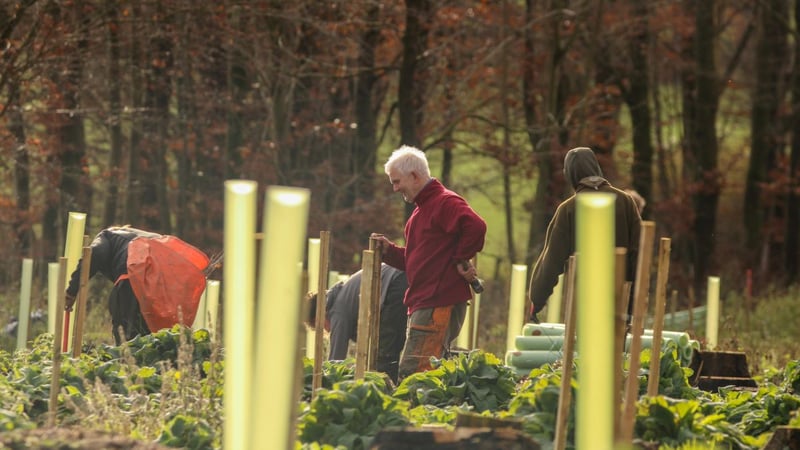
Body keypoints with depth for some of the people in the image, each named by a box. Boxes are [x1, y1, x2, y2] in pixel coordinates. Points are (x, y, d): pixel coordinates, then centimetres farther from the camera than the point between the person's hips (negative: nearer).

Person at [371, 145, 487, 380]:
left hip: (440, 305, -11)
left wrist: (461, 261, -17)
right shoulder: (422, 208, 23)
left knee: (412, 374, -16)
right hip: (423, 304, 11)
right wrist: (388, 249, 13)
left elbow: (475, 227, -28)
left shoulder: (445, 202, -10)